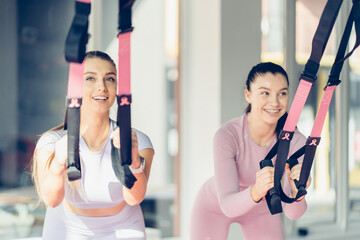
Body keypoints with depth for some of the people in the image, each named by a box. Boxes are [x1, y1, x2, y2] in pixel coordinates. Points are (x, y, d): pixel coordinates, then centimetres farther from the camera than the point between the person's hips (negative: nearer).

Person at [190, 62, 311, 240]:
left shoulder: (295, 141, -27)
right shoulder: (227, 135, -32)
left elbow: (292, 213, -27)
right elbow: (228, 205, -36)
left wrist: (298, 192, -48)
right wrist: (256, 191, -55)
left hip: (262, 209, 2)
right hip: (215, 206, -2)